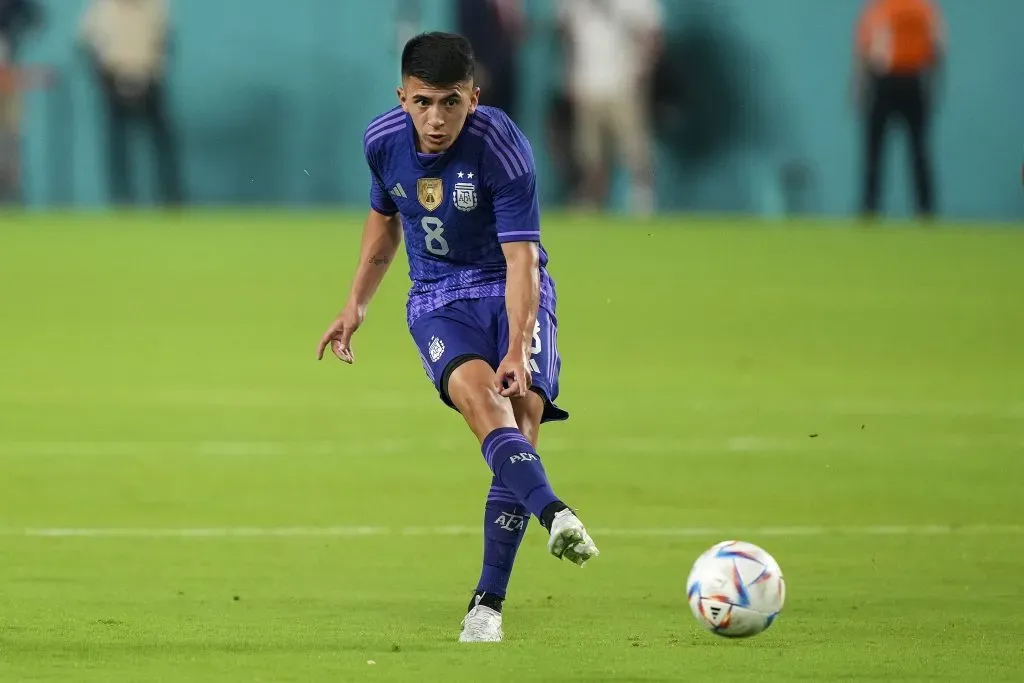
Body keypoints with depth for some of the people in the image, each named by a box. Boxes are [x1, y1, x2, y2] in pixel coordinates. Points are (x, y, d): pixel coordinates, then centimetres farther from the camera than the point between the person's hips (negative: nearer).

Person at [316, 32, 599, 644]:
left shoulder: (503, 148, -21)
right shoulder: (384, 140, -6)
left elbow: (522, 258, -24)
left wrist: (517, 349, -33)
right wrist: (357, 304, 17)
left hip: (513, 293, -2)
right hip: (438, 300, 2)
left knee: (524, 409, -20)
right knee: (478, 393, -30)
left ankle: (488, 604, -13)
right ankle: (555, 515, -52)